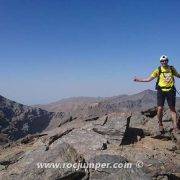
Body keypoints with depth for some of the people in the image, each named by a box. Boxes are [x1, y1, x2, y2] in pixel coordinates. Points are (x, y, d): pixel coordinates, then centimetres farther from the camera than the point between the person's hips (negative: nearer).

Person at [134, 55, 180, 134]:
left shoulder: (172, 69, 7)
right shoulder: (158, 70, -1)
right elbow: (148, 79, 1)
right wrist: (138, 79, -6)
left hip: (170, 91, 2)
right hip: (161, 91, -2)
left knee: (173, 109, 4)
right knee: (160, 108, -9)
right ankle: (160, 126, 10)